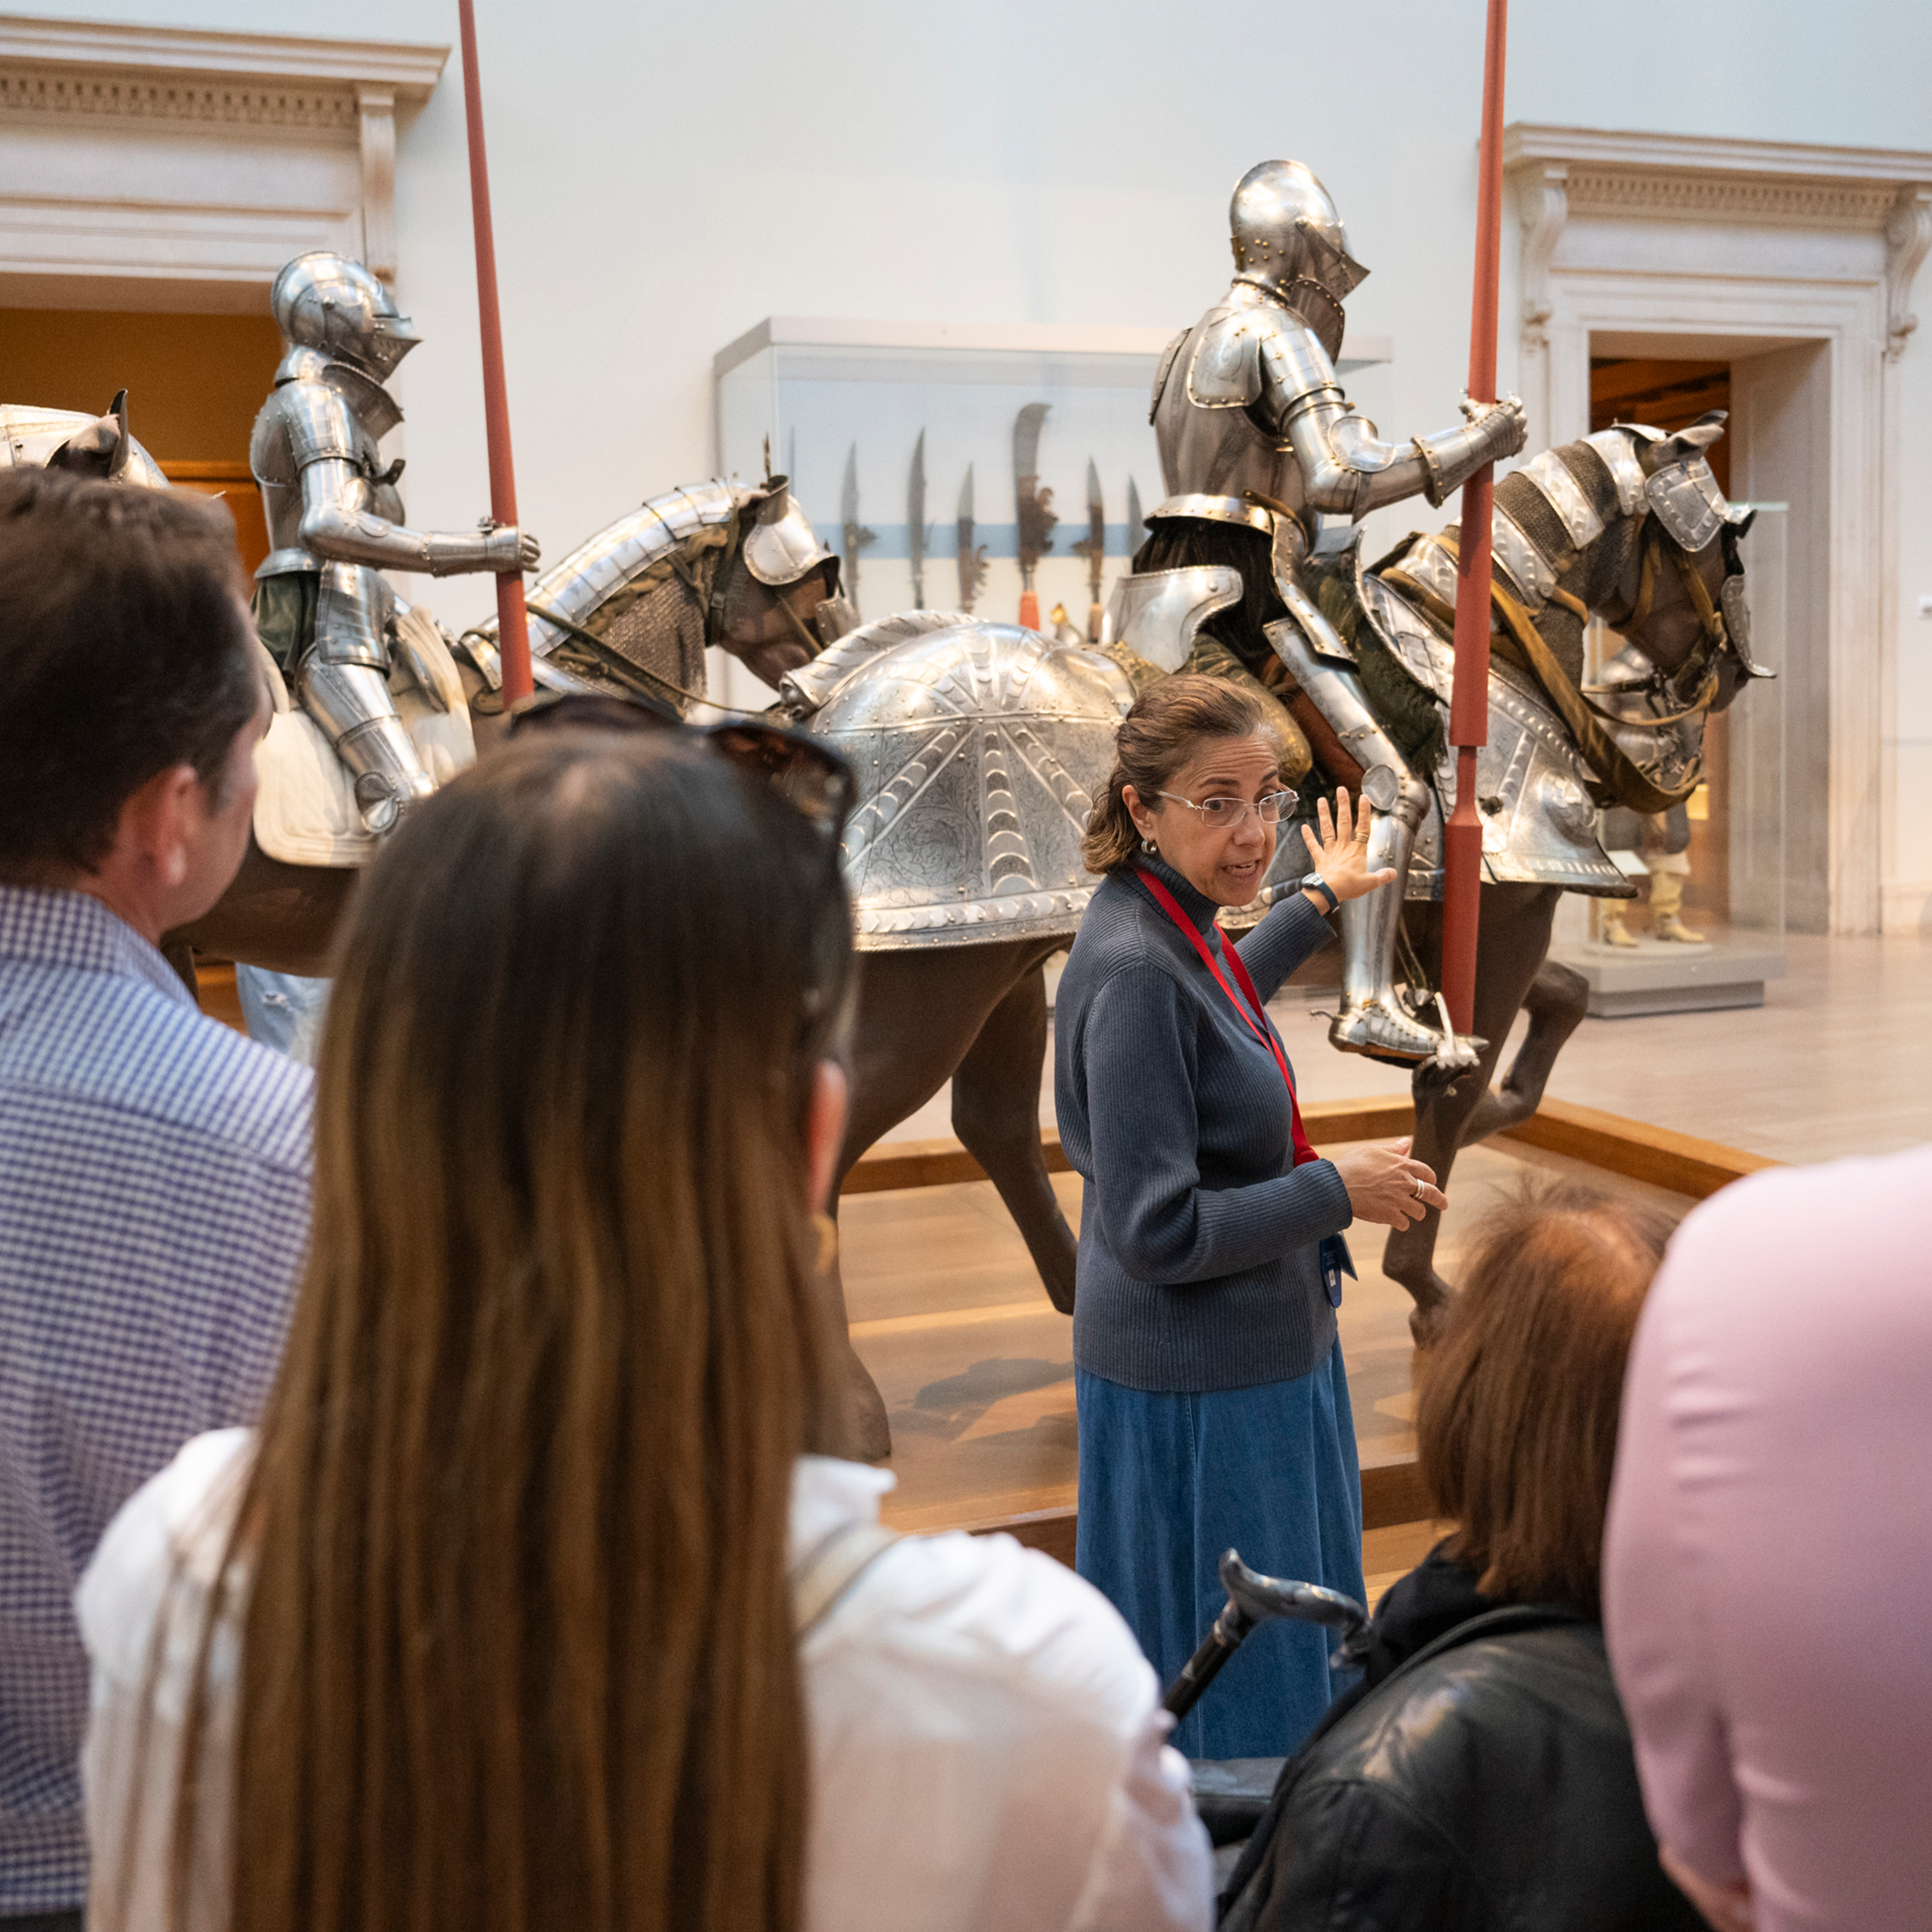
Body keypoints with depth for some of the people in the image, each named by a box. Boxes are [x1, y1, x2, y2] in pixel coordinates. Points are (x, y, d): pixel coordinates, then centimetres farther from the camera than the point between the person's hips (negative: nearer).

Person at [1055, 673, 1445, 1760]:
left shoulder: (1174, 926, 2)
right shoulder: (1134, 969, -27)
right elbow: (1158, 1231, -27)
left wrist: (1318, 900, 37)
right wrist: (1339, 1192, -20)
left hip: (1260, 1353, 10)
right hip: (1197, 1387, -10)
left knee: (1282, 1660, 25)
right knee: (1227, 1704, 6)